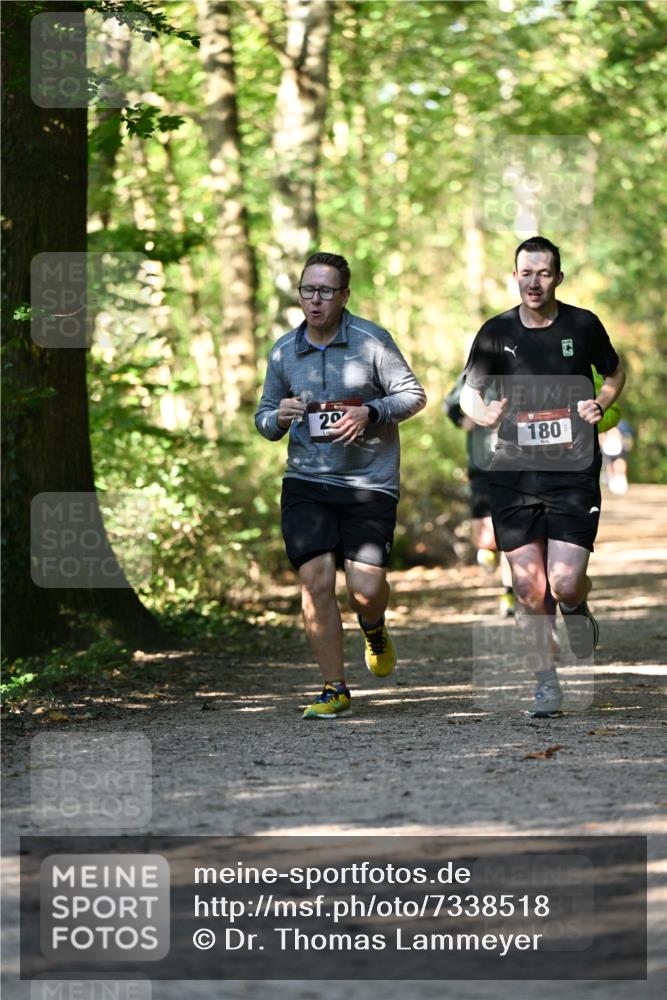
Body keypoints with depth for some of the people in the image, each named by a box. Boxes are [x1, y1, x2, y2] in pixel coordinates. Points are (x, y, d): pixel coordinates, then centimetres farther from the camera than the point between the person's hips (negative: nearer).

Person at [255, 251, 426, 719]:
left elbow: (413, 394, 1)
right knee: (316, 580, -10)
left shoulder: (372, 340, -4)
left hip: (369, 483, -3)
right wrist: (279, 417, -6)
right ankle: (335, 689, 1)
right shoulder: (284, 352, 7)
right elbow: (265, 416, 17)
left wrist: (370, 413, -15)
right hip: (306, 483, 3)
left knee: (365, 587, -9)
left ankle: (374, 631, 30)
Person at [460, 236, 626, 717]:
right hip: (514, 470, 1)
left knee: (565, 583, -12)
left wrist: (600, 404, -3)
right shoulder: (496, 332, 3)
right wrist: (483, 414, -10)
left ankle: (579, 613, 25)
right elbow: (469, 391, 12)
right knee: (528, 586, -2)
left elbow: (615, 374, 17)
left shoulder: (583, 325, 1)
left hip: (574, 469, -1)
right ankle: (547, 679, 14)